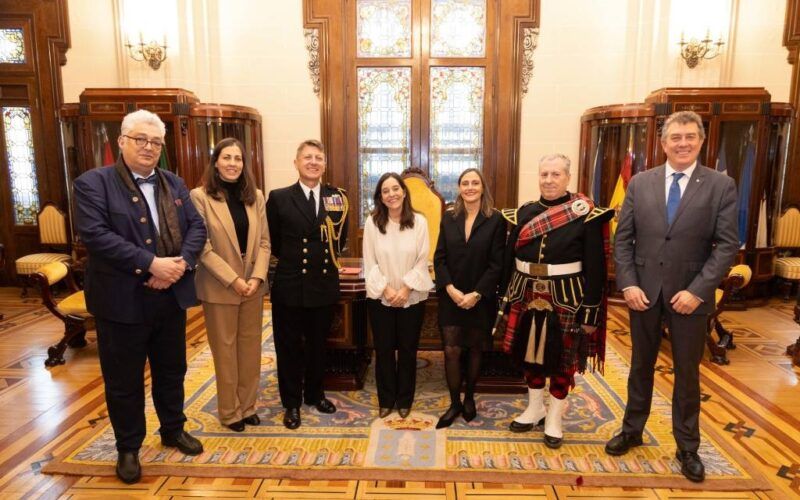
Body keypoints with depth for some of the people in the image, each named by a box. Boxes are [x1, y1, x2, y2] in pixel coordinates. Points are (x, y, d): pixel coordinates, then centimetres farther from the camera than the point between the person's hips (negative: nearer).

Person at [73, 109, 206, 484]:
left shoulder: (175, 184, 10)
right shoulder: (93, 183, -7)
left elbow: (197, 227, 3)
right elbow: (95, 234, -20)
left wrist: (181, 263, -16)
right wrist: (150, 264, -24)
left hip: (171, 297, 5)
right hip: (122, 301, -4)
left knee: (172, 371, 19)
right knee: (124, 380, 11)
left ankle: (173, 430, 39)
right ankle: (128, 448, 31)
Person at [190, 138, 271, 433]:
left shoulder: (255, 196, 5)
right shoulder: (200, 196, -9)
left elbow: (264, 241, 3)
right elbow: (202, 247, -13)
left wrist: (257, 277, -10)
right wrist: (233, 280, -16)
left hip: (253, 284, 4)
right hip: (219, 286, -4)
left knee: (251, 347, 12)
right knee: (225, 349, 9)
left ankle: (247, 405, 29)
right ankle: (229, 410, 25)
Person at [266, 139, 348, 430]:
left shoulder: (337, 197, 1)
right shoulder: (279, 198, -6)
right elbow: (272, 240, 4)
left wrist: (328, 259, 8)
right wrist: (290, 259, 9)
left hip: (325, 285, 2)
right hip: (289, 286, -2)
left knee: (318, 345, 17)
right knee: (289, 348, 10)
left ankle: (315, 394, 37)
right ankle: (292, 403, 28)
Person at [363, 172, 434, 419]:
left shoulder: (419, 221, -6)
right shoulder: (372, 222, -5)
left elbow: (422, 261, -6)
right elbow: (370, 262, -4)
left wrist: (406, 289, -13)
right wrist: (386, 289, -12)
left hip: (412, 297, 0)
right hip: (380, 297, 0)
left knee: (408, 350, 11)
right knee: (383, 350, 10)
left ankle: (404, 400, 29)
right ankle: (386, 399, 28)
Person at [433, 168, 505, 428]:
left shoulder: (496, 220, -5)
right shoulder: (449, 218, 4)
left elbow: (497, 264, -9)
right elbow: (439, 258, 1)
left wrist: (476, 294, -15)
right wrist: (450, 289, -12)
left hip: (481, 299, -2)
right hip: (451, 297, 2)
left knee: (475, 350, 12)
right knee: (451, 351, 1)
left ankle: (469, 398, 32)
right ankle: (454, 403, 17)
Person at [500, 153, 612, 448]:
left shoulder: (587, 215, -8)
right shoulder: (525, 213, 4)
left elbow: (595, 268, -9)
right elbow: (509, 257, 7)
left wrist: (591, 312, -12)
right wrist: (507, 298, 6)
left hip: (566, 300, -3)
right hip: (528, 297, 4)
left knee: (563, 360, 9)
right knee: (530, 354, 15)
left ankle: (554, 417, 27)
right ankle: (535, 408, 35)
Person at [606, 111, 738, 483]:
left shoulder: (721, 186, -3)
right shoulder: (639, 183, 2)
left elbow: (728, 245, -7)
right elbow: (622, 238, 1)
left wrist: (697, 290, -16)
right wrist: (628, 284, -9)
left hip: (690, 295, -1)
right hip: (643, 291, 2)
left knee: (687, 373, 12)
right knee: (641, 366, 16)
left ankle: (687, 447, 30)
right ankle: (632, 430, 34)